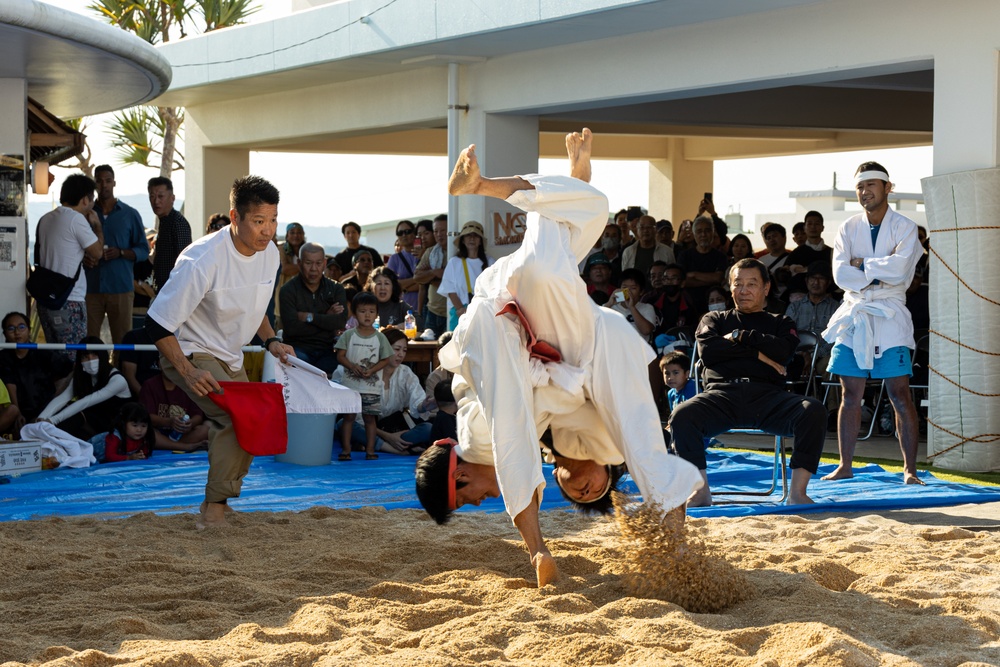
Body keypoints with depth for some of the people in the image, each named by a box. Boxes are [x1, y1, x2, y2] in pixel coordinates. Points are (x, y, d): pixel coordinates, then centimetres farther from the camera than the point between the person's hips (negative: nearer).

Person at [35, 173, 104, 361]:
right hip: (69, 302, -8)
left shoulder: (45, 219, 11)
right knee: (74, 360, -4)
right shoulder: (77, 219, -13)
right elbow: (98, 252, -6)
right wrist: (97, 225, 8)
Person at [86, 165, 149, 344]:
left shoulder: (130, 215, 8)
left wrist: (120, 252, -12)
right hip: (91, 287, 1)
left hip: (121, 288, -1)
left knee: (123, 341, -2)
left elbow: (143, 250, 6)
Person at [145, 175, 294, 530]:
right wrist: (188, 372, -30)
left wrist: (270, 340, 0)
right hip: (188, 354, -8)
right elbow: (157, 323, -25)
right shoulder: (202, 261, -30)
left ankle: (215, 506, 29)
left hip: (230, 359, 8)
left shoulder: (270, 254, -5)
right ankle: (214, 508, -18)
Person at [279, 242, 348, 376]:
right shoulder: (288, 290, 0)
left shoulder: (336, 289, 12)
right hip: (299, 348, -2)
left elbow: (341, 322, -5)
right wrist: (326, 318, -5)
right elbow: (291, 328, -14)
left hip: (327, 350, 3)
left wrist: (310, 317, -8)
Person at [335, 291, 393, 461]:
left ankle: (370, 449, 8)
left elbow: (385, 360, 3)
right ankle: (345, 449, 5)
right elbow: (340, 356, -1)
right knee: (348, 416, 1)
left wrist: (371, 370, -13)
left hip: (372, 386, 0)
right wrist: (353, 367, -16)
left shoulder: (379, 337, 3)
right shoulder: (349, 335, 2)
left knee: (370, 417, 3)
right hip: (350, 384, 0)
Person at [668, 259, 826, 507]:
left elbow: (782, 351, 4)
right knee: (682, 415, -34)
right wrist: (757, 352, 3)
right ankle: (701, 490, -29)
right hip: (722, 392, 0)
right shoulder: (715, 320, 28)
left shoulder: (779, 323, 28)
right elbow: (707, 352, 6)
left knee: (814, 411, -32)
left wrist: (739, 337, 6)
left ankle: (797, 491, -31)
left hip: (767, 395, 0)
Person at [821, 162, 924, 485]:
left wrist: (862, 265, -9)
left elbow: (899, 269, -17)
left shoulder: (904, 227, -1)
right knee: (850, 397, 4)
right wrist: (879, 274, -12)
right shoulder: (848, 229, 8)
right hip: (854, 314, 3)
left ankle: (910, 468, -3)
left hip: (889, 317, -3)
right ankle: (845, 466, 11)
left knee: (900, 396, -6)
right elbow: (841, 275, -5)